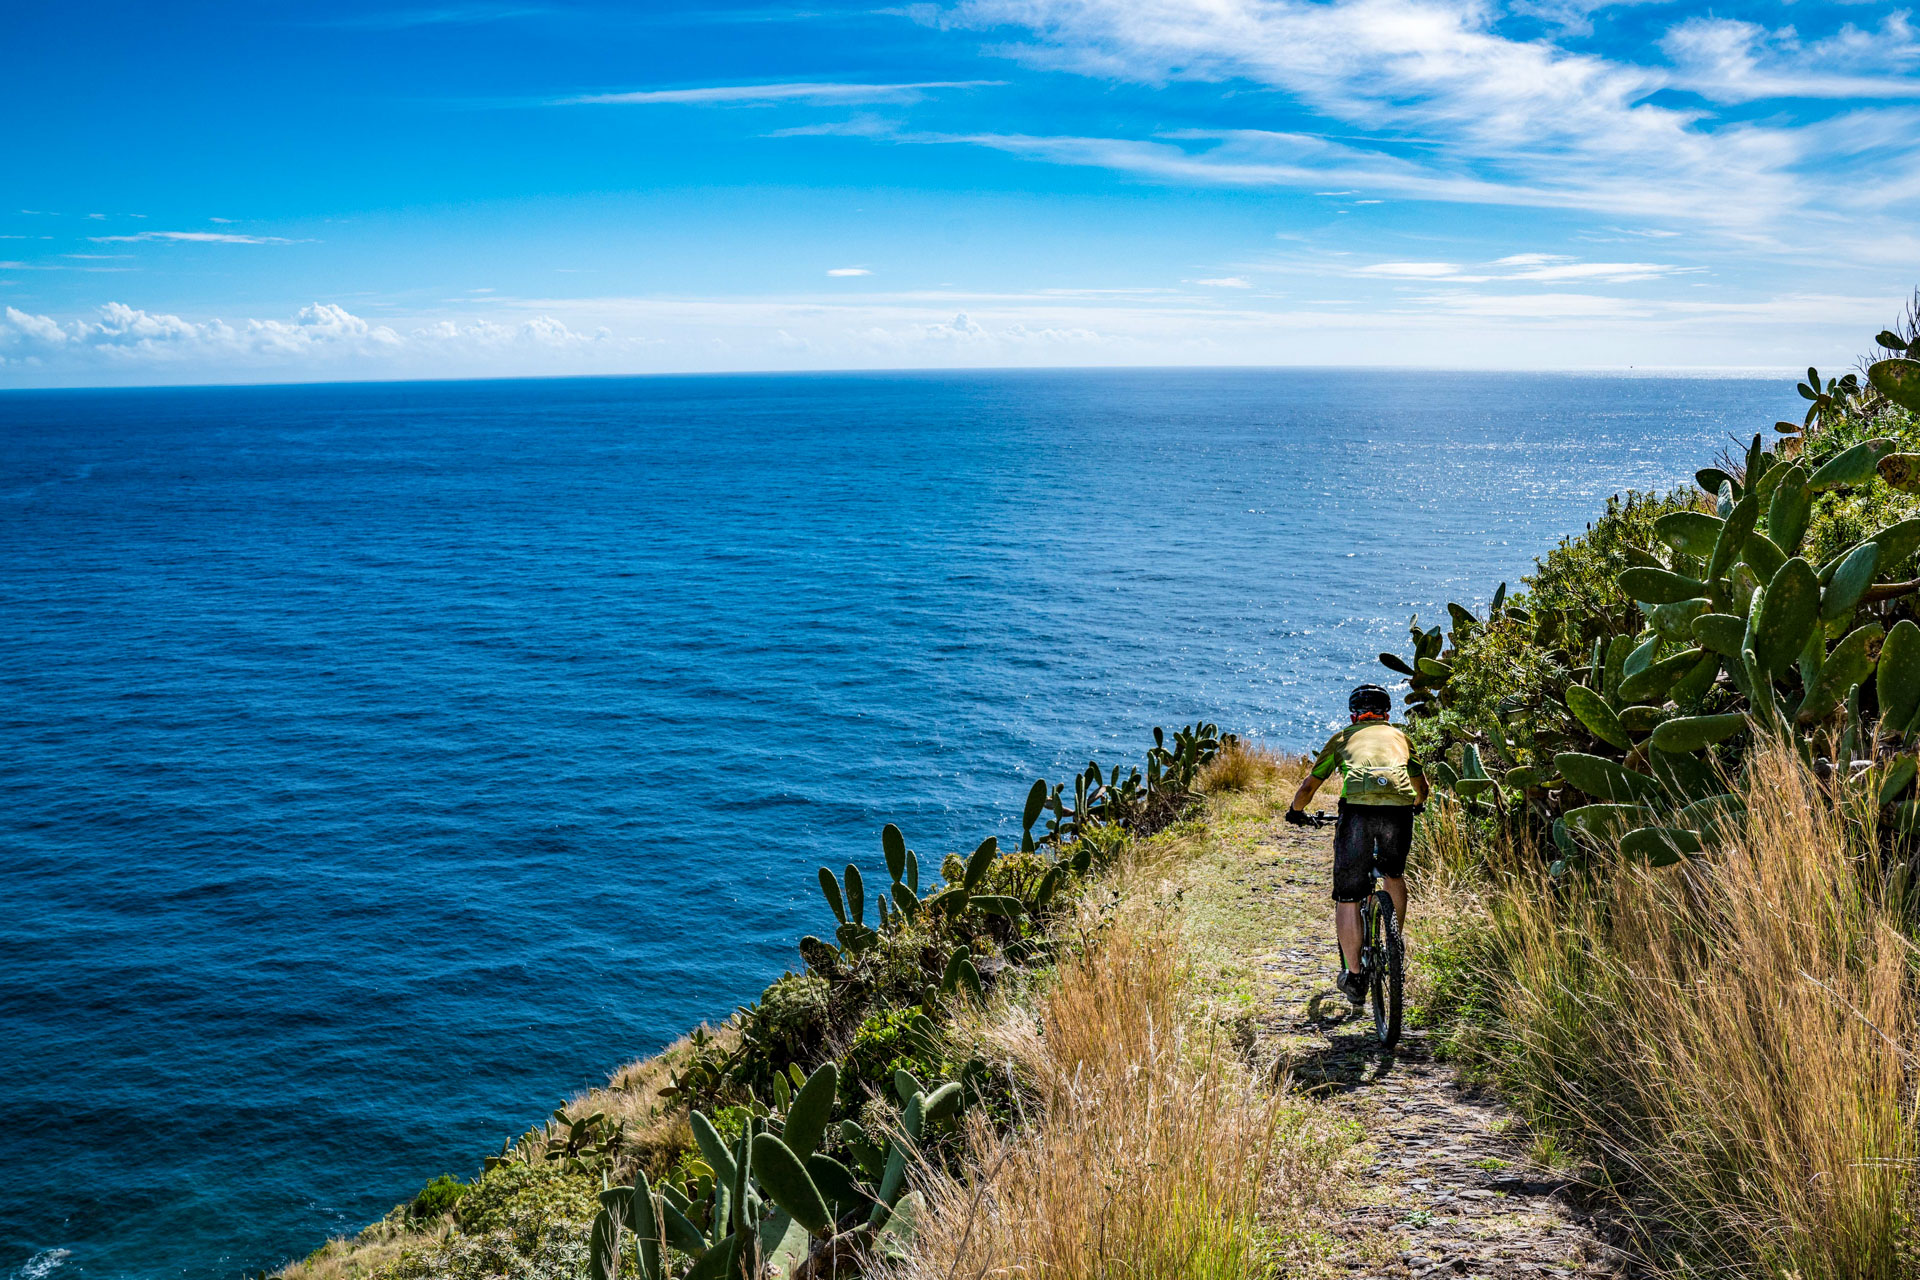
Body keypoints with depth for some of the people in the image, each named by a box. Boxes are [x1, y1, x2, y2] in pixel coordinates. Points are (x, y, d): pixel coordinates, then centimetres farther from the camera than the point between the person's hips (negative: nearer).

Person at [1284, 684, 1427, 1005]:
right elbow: (1422, 786, 45)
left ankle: (1353, 976, 9)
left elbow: (1309, 786, 30)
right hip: (1399, 807, 2)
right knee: (1395, 874, 32)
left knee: (1347, 897, 9)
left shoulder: (1342, 737, 29)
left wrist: (1296, 812, 49)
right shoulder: (1399, 736, 33)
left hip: (1357, 809, -2)